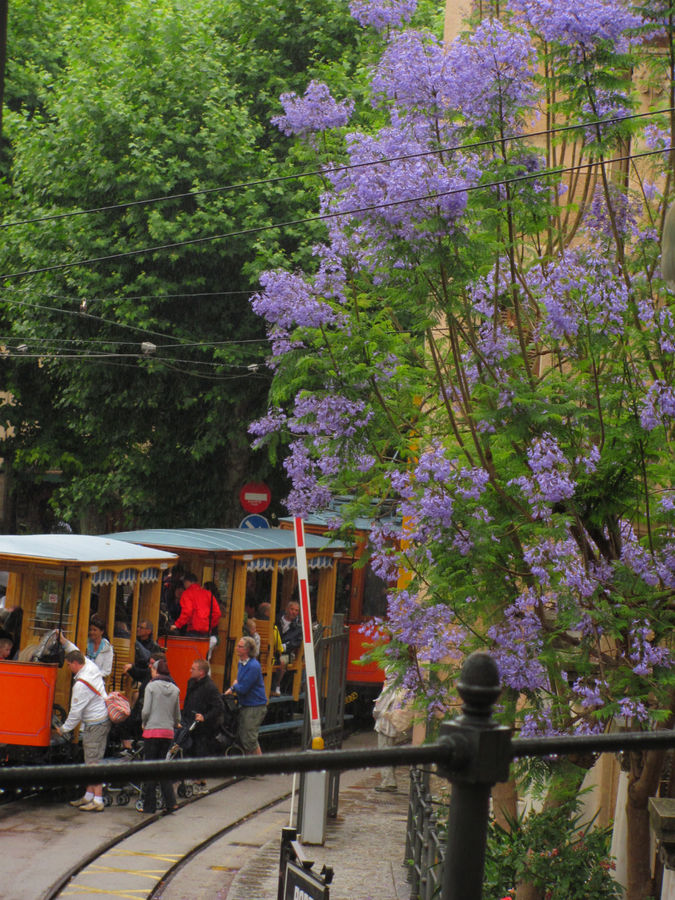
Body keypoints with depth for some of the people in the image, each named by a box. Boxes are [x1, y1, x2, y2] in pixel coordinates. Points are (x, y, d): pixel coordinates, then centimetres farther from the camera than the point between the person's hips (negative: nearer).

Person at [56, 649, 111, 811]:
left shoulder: (81, 685, -22)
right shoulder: (92, 667, 3)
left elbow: (76, 712, -16)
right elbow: (79, 654, 27)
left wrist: (64, 729, -2)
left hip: (95, 724, -10)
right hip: (103, 719, 10)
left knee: (93, 761, -8)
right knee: (91, 760, 14)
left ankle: (98, 801, -9)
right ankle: (89, 796, 20)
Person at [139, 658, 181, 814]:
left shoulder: (151, 686, -7)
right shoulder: (175, 689, 7)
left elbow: (146, 711, -10)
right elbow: (177, 714, 13)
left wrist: (144, 723, 10)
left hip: (152, 730, -5)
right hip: (168, 731, 5)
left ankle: (149, 805, 6)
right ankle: (170, 802, 5)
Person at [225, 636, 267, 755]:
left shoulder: (253, 666, -21)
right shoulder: (241, 663, 10)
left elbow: (243, 689, -22)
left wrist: (234, 686, -1)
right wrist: (232, 689, 2)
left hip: (255, 706, -10)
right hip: (244, 705, 10)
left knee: (249, 739, -10)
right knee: (241, 737, 11)